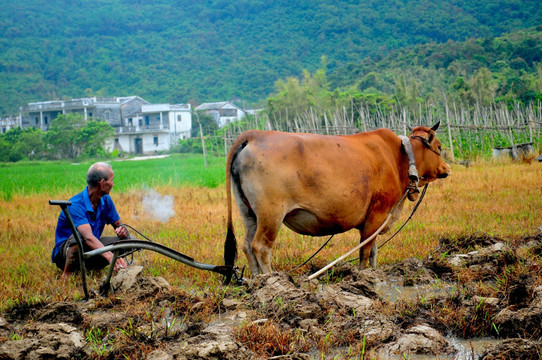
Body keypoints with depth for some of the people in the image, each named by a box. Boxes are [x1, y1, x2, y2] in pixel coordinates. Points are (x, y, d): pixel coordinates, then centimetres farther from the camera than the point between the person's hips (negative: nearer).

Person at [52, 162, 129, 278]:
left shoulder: (105, 200, -2)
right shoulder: (75, 205, -27)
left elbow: (118, 225, 6)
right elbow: (88, 237, -41)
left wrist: (123, 231, -21)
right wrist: (110, 256, -56)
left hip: (92, 250, 7)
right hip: (65, 251, -7)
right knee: (80, 237, -39)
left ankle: (91, 268, 3)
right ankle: (67, 274, -16)